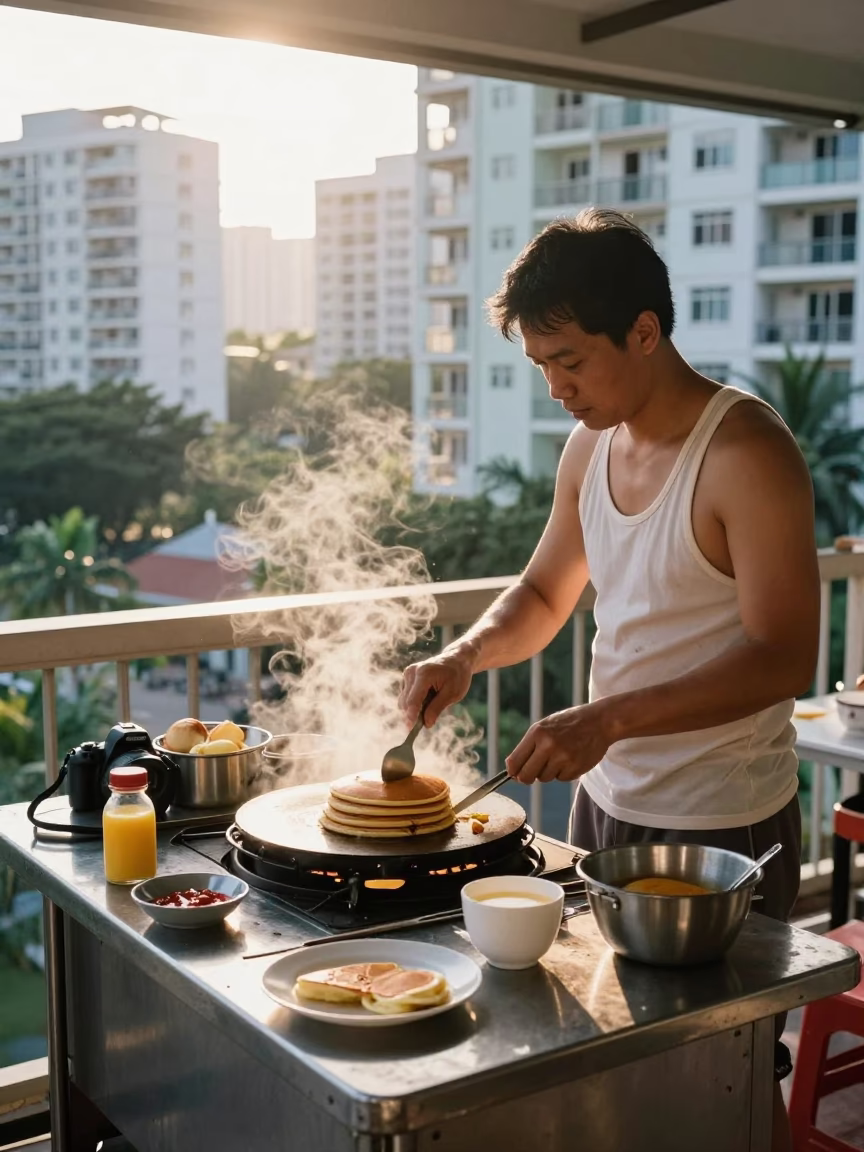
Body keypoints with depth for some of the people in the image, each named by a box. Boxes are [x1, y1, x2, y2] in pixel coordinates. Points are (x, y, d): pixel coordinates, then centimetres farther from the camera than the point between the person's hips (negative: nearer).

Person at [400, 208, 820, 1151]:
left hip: (722, 828, -7)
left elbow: (783, 659, -23)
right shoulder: (590, 445, 4)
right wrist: (465, 655, -4)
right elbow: (544, 594, 16)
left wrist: (610, 719, -31)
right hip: (606, 803, 7)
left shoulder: (745, 453, -19)